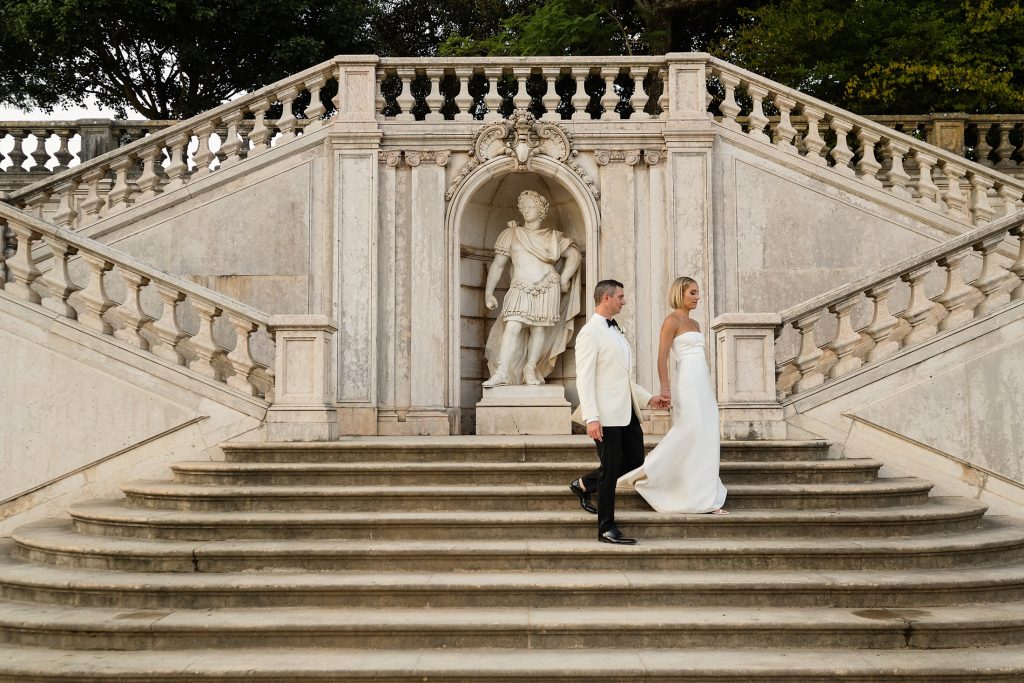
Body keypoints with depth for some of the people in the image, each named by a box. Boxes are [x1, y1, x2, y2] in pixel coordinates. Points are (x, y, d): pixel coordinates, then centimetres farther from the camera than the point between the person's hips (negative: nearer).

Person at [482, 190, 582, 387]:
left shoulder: (553, 237, 16)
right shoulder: (511, 234, 16)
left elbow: (574, 254, 15)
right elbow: (498, 265, 14)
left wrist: (564, 279, 2)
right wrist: (489, 293, 7)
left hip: (547, 288, 1)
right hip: (520, 289, -1)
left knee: (539, 328, -1)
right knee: (512, 327, -17)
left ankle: (530, 369, 9)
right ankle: (501, 372, -21)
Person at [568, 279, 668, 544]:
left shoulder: (616, 331, 18)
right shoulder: (590, 333, -11)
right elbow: (584, 379, -17)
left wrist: (648, 398, 20)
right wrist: (591, 418, -23)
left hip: (627, 412, 9)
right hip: (607, 414, -9)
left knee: (634, 460, 12)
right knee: (611, 470, -1)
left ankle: (584, 484, 29)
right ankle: (607, 529, 10)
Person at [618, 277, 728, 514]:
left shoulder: (694, 323, 19)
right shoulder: (672, 320, -5)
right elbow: (662, 356, -12)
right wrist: (665, 387, -22)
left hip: (702, 383, 8)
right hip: (686, 381, -8)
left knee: (705, 437, 5)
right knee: (689, 429, -18)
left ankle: (707, 499, 7)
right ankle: (648, 470, -6)